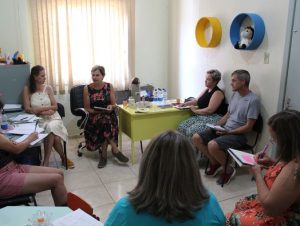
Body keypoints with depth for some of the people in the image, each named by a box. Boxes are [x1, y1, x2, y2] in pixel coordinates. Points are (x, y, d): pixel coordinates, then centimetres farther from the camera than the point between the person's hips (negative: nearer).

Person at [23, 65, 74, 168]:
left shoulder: (48, 88, 5)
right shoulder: (27, 89, 1)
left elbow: (55, 106, 3)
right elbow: (28, 109, -6)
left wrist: (39, 109, -9)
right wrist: (47, 108, -12)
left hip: (52, 117, 2)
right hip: (38, 120, -1)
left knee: (51, 129, -32)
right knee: (55, 137, -29)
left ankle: (46, 162, -11)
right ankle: (63, 158, -6)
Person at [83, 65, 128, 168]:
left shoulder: (109, 86, 3)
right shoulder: (87, 88, 0)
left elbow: (114, 104, 6)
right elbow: (87, 107, 2)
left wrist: (111, 107, -18)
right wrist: (99, 111, -14)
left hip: (109, 114, 1)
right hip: (94, 116, -1)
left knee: (105, 121, -34)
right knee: (104, 121, -35)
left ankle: (103, 154, -20)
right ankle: (115, 150, -25)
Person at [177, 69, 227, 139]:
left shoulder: (218, 93, -10)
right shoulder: (206, 90, 17)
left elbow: (210, 110, -19)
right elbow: (197, 101, 28)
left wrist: (195, 111, -7)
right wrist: (185, 103, 12)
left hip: (213, 119, -8)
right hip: (201, 116, 8)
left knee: (192, 131, -32)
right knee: (181, 127, -14)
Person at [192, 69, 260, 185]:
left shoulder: (253, 100, -14)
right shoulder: (235, 94, 10)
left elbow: (248, 127, -15)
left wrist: (229, 132, -20)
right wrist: (216, 125, 3)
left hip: (238, 134, -8)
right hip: (224, 129, 8)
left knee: (212, 145, -33)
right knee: (196, 138, -6)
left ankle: (228, 169, -5)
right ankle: (215, 163, 11)